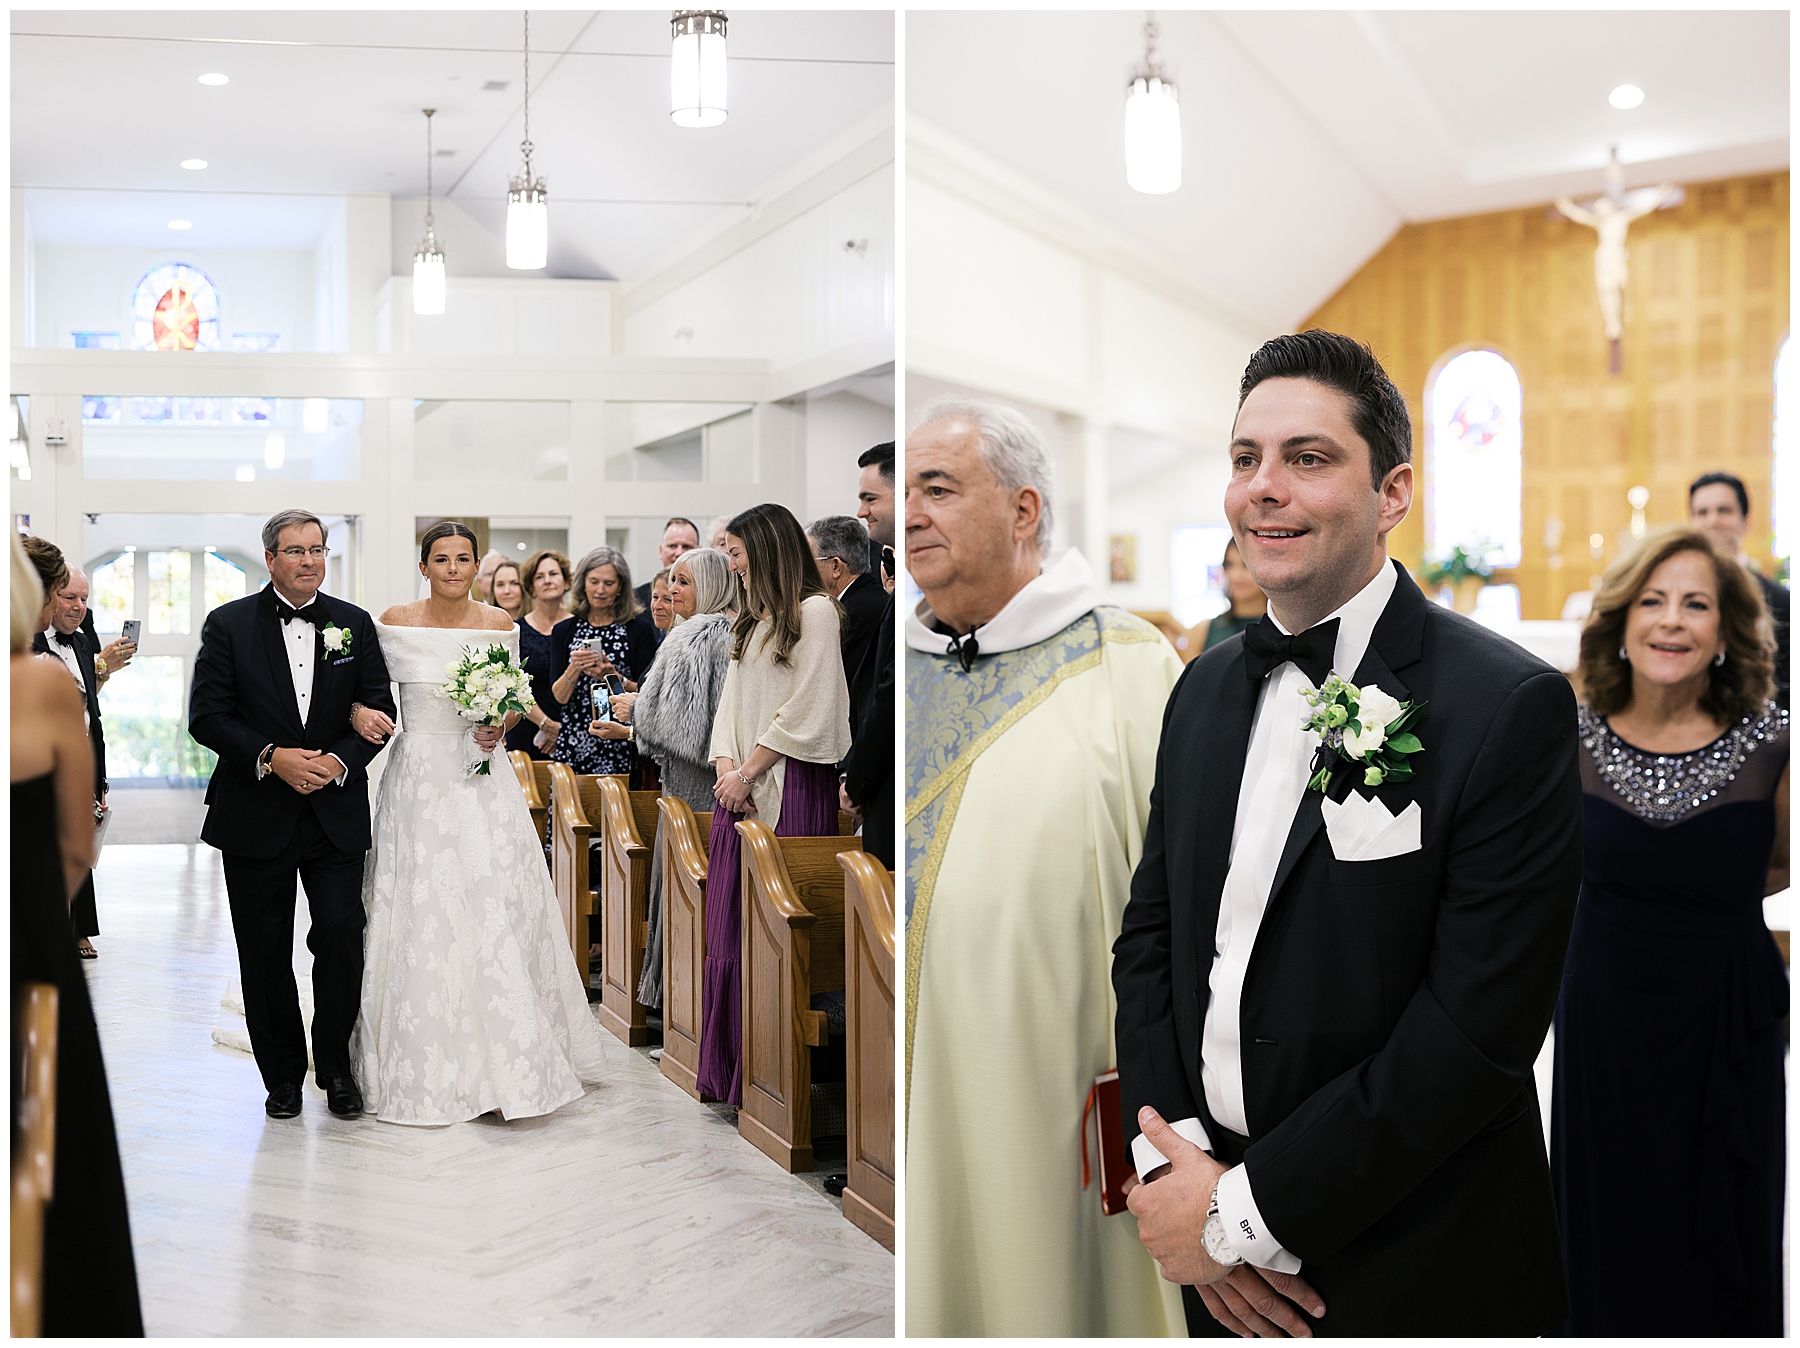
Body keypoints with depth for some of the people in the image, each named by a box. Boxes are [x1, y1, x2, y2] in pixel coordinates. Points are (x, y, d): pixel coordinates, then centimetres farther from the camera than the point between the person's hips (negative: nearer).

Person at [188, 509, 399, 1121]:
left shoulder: (354, 624, 5)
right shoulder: (228, 624, -1)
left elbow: (379, 708, 4)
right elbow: (206, 715, -5)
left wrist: (340, 761, -13)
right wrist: (272, 758, -17)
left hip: (337, 811, 1)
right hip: (256, 816, -1)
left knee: (342, 936, -6)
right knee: (266, 952, 7)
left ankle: (336, 1068, 12)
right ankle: (282, 1075, 22)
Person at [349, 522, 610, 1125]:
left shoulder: (499, 624, 3)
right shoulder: (394, 622, 0)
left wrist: (500, 728, -8)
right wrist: (362, 714, -15)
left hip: (482, 782, 1)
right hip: (418, 779, -1)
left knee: (494, 912, -3)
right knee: (420, 916, -1)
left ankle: (505, 1064, 9)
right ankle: (428, 1068, 10)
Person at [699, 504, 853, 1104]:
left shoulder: (813, 611, -5)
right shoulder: (750, 620, 21)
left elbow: (805, 711, -11)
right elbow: (732, 702, 17)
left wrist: (748, 772, -8)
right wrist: (727, 768, 0)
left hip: (791, 787, -8)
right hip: (739, 788, 8)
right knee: (729, 930, 4)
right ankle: (728, 1072, 10)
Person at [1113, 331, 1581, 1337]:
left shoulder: (1513, 708, -16)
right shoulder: (1207, 689, 4)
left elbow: (1481, 1029, -21)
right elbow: (1149, 933, 6)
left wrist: (1246, 1209, -18)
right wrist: (1172, 1163, -9)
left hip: (1413, 1279, -5)